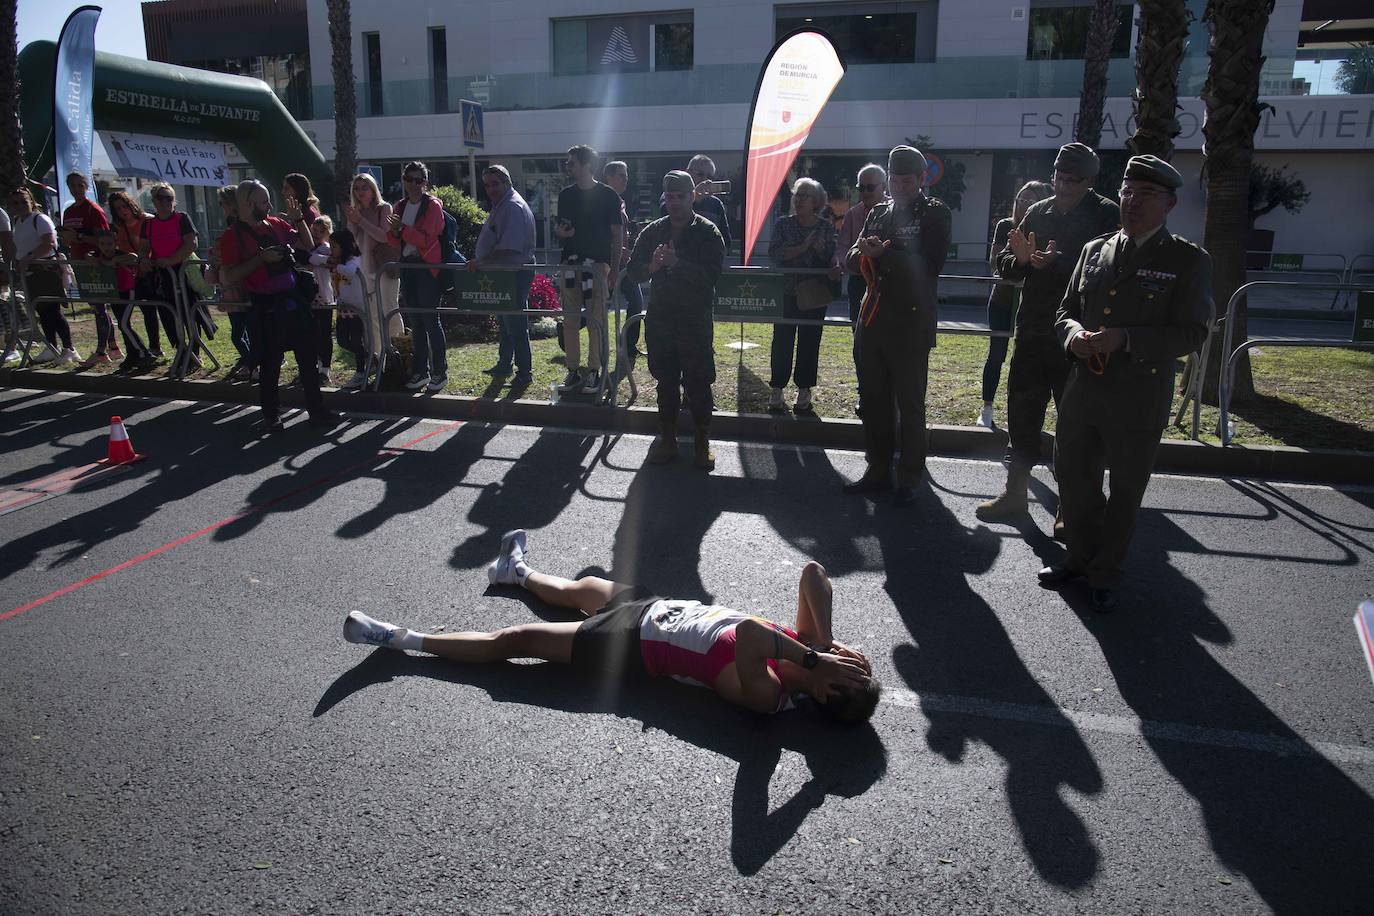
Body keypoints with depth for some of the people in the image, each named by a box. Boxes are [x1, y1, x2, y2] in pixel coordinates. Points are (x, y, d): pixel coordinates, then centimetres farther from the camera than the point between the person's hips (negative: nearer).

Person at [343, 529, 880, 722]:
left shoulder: (765, 695, -34)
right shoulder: (810, 646, -14)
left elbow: (746, 633, -55)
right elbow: (813, 572, -16)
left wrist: (814, 658, -46)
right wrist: (821, 643, -26)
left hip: (634, 647, -7)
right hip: (666, 607, 7)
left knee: (514, 640, 3)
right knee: (580, 589, 29)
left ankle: (403, 640, 22)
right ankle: (519, 573, 62)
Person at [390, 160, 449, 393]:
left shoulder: (433, 206, -6)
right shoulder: (400, 207, 14)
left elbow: (427, 239, -16)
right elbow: (396, 241, 15)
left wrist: (403, 228, -22)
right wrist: (395, 233, -6)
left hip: (427, 267, -7)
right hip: (407, 266, 7)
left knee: (430, 320, -6)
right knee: (416, 322, 10)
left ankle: (440, 372, 1)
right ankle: (421, 372, 18)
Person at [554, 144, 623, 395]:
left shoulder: (608, 196, -1)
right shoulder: (566, 195, 12)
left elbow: (617, 236, -1)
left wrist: (614, 270, -7)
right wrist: (559, 231, -5)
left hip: (597, 264, -5)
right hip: (570, 263, 5)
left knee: (596, 322, -2)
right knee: (570, 321, 5)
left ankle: (594, 373, 5)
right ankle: (573, 371, 13)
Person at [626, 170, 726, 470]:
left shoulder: (708, 232, -4)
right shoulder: (653, 231, 9)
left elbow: (712, 274, -16)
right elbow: (633, 270, 7)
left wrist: (677, 263, -24)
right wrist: (652, 266, -14)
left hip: (696, 321, -4)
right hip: (659, 319, 4)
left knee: (698, 383, -1)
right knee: (665, 381, 11)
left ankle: (703, 443, 10)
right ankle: (667, 439, 22)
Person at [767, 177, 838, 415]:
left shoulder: (826, 227, 5)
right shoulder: (783, 224, 3)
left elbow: (832, 262, 3)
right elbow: (774, 254, -10)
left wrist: (821, 249, -17)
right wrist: (803, 247, -16)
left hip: (814, 294, 1)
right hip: (786, 293, 0)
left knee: (810, 342, 3)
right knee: (782, 342, -1)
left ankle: (804, 394, 10)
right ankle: (776, 392, 7)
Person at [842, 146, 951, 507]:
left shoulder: (935, 213, -2)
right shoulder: (878, 212, 15)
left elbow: (929, 264, -15)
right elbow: (854, 259, 10)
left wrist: (882, 254, -16)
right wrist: (863, 251, -12)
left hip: (910, 324, -6)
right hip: (873, 320, 6)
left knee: (911, 405, 3)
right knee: (873, 400, 11)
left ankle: (909, 479, 14)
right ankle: (878, 470, 24)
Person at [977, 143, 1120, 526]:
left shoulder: (1107, 216, -4)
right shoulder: (1038, 212, 10)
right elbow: (1004, 265, 8)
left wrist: (1056, 262, -27)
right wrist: (1021, 259, -13)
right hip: (1032, 332, 5)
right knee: (1022, 410, 12)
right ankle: (1015, 493, 26)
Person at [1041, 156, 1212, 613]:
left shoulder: (1188, 261, -4)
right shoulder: (1094, 250, 9)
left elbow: (1191, 334, -10)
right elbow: (1066, 312, 13)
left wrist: (1124, 339, -23)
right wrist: (1075, 336, -11)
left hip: (1138, 400, -4)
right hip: (1082, 393, 4)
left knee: (1125, 491, 9)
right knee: (1073, 478, 13)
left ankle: (1105, 573, 26)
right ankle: (1080, 558, 34)